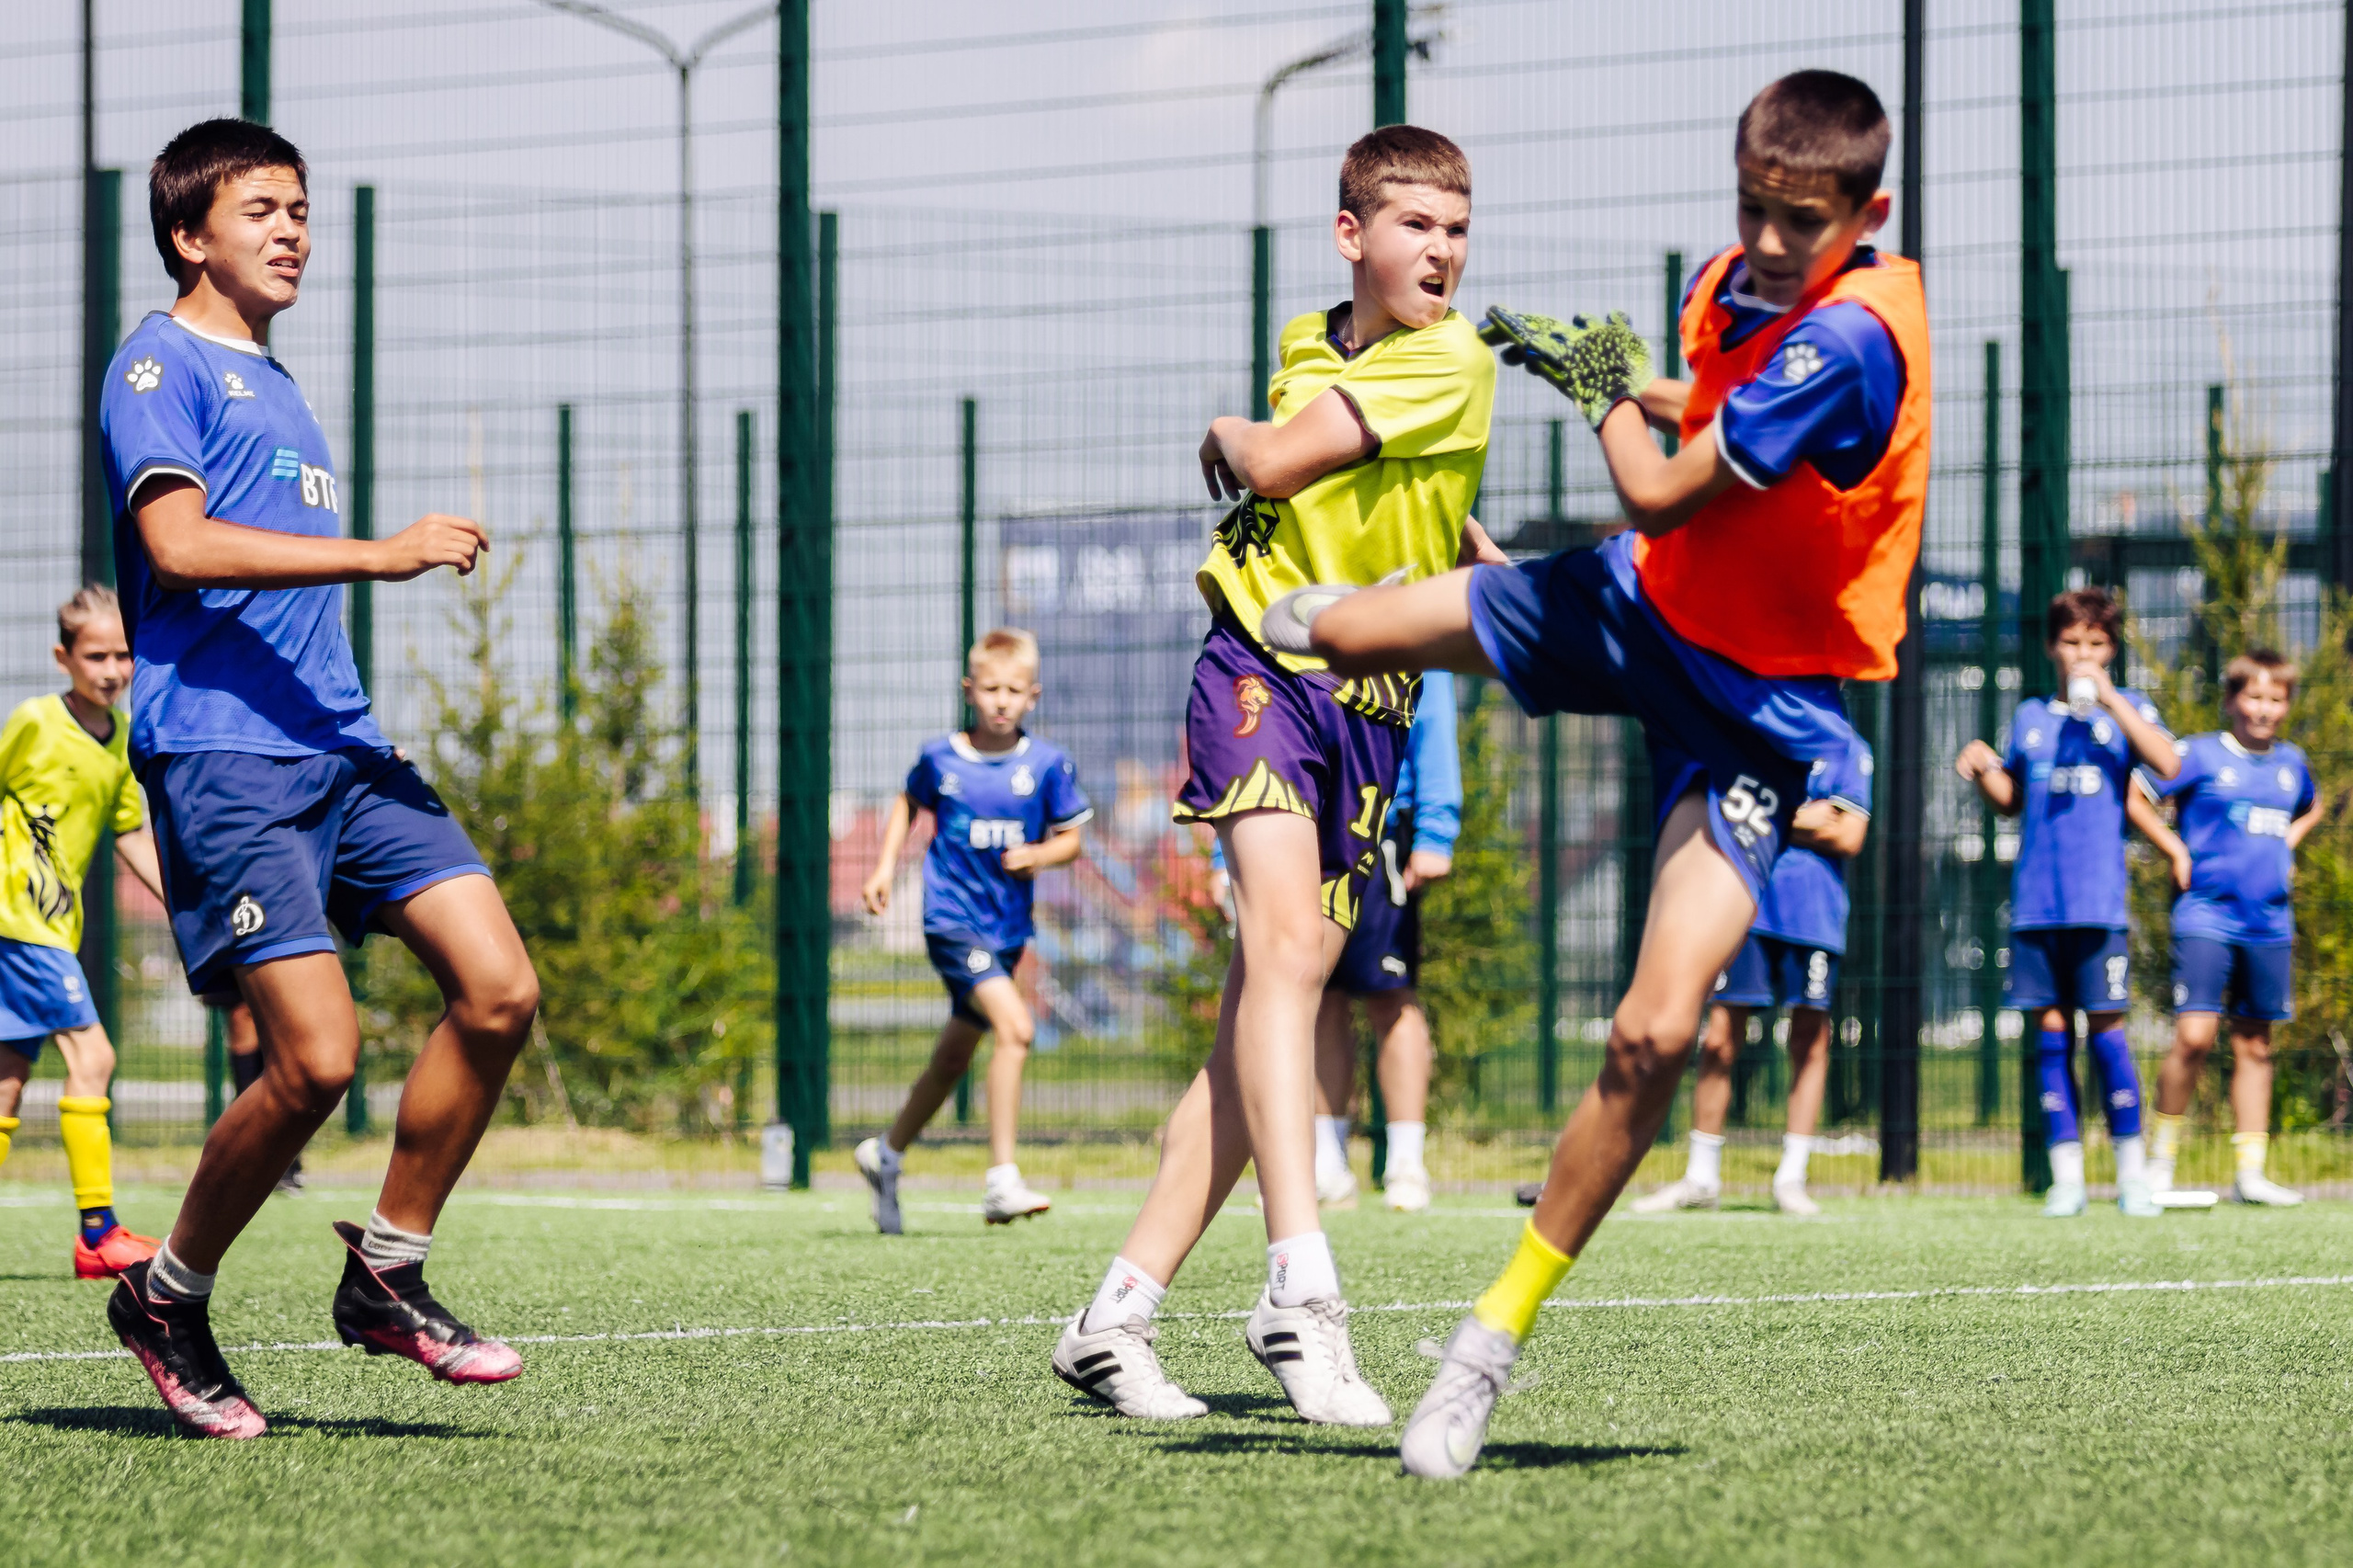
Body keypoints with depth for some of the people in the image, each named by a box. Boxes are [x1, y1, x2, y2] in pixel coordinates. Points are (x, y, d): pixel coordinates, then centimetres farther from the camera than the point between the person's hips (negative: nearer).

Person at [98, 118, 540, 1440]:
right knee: (316, 1058, -15)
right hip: (222, 753, -8)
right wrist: (380, 554, -21)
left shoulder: (277, 387, 25)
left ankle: (388, 1274, 4)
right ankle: (169, 1300, 6)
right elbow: (179, 542, -17)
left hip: (338, 749, 8)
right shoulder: (161, 365, -1)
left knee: (500, 987, -7)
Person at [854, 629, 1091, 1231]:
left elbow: (1070, 838, 6)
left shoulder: (1048, 764, -1)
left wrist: (1039, 854, -15)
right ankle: (1003, 1181, -23)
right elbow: (909, 803, 18)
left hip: (1007, 928, 4)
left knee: (954, 1058, 17)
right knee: (1015, 1026, -24)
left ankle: (887, 1155, 40)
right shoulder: (941, 758, -2)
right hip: (951, 919, -4)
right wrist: (886, 865, 8)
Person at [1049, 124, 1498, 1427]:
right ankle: (1299, 1288, -33)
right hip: (1259, 670, 0)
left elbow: (1277, 463, -9)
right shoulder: (1307, 343, 9)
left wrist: (1231, 436, 10)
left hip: (1370, 709, 0)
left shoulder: (1452, 363, -4)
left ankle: (1118, 1318, 5)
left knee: (1261, 1019, -1)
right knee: (1288, 951, -23)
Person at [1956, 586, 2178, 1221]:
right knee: (2050, 1029, 2)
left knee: (2106, 1026, -6)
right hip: (2035, 900, 3)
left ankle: (2133, 1175, 2)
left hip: (2099, 900, -3)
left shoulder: (2127, 708, 6)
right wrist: (1982, 769, 2)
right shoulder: (2030, 717, 15)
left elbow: (2168, 764, -12)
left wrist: (2108, 698, -15)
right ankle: (2066, 1178, 6)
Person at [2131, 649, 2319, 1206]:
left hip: (2270, 924, 5)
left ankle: (2250, 1171, 10)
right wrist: (2177, 852, -8)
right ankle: (2161, 1158, -1)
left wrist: (2286, 845, 16)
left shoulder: (2291, 763, 12)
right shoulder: (2202, 755, -4)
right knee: (2194, 1035, -15)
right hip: (2207, 915, -5)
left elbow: (2311, 808, 34)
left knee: (2254, 1045, 7)